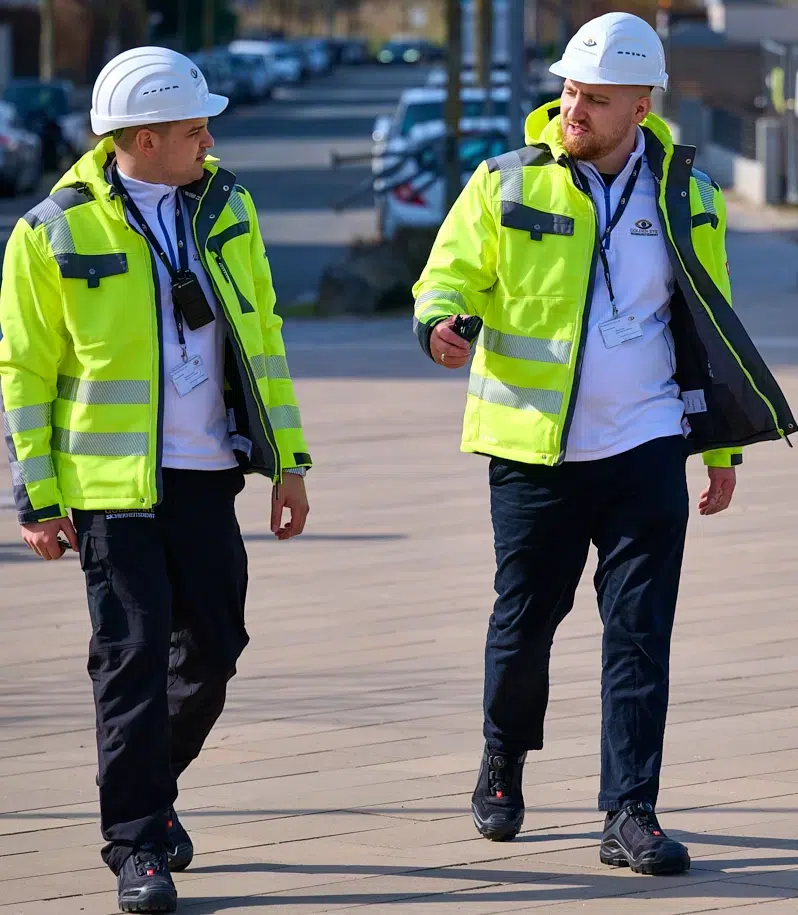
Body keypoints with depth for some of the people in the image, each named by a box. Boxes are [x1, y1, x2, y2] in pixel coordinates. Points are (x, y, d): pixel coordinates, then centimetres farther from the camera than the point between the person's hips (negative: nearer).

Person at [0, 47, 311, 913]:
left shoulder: (224, 206, 7)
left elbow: (259, 333, 14)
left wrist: (287, 459, 11)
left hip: (206, 476, 5)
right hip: (111, 484, -5)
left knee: (213, 646, 8)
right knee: (133, 658, -6)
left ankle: (148, 786, 31)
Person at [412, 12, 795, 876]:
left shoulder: (685, 194, 6)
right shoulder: (506, 185, -1)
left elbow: (708, 321, 15)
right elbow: (450, 275, -1)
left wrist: (723, 447, 15)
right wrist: (444, 322, -26)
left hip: (644, 448, 1)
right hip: (533, 449, -1)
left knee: (640, 633, -5)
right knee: (523, 620, 9)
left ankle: (630, 816, -2)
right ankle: (503, 765, 35)